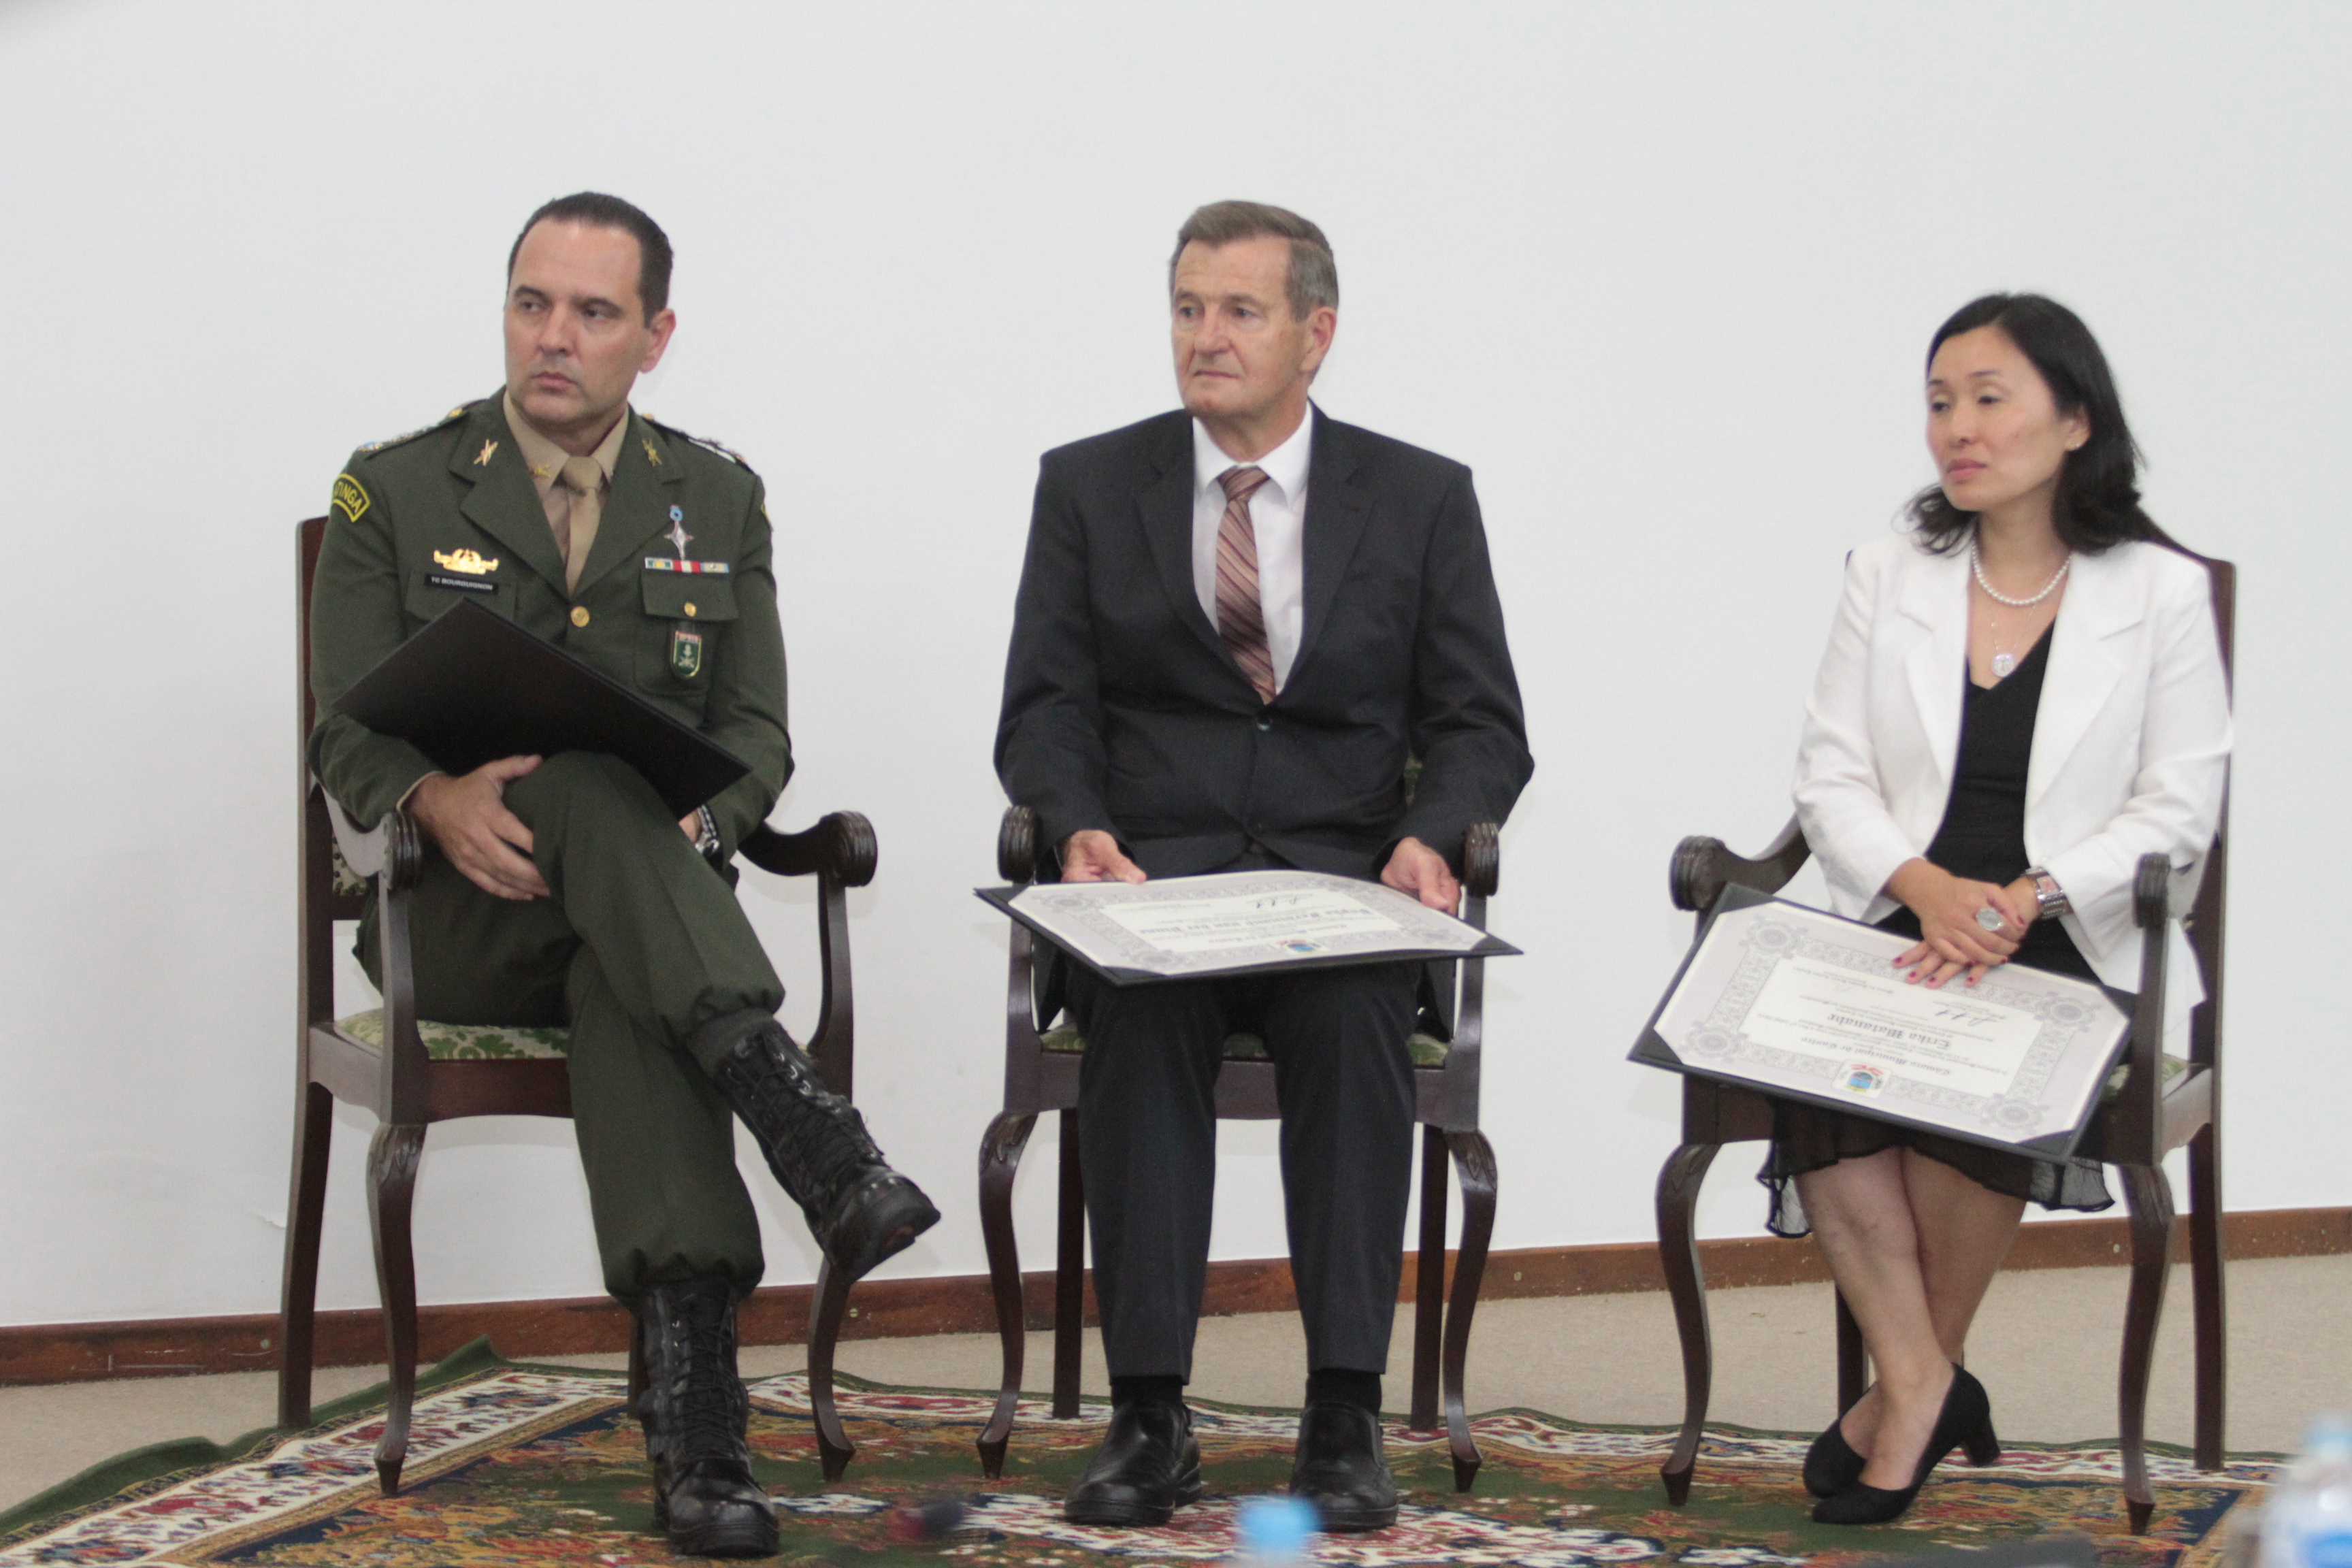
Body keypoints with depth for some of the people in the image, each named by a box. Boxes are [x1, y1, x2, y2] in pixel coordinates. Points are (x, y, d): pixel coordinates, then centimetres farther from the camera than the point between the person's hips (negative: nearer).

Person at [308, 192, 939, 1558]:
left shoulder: (718, 501, 13)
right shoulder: (394, 492, 7)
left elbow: (757, 736, 8)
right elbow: (352, 739, 1)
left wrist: (692, 817, -16)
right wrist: (439, 802, -23)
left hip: (644, 899, 1)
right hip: (455, 917, -1)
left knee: (628, 983, -38)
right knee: (584, 779, -36)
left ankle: (694, 1413, -49)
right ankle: (815, 1142, -49)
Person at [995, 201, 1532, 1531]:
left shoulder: (1422, 499, 10)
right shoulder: (1089, 486, 11)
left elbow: (1482, 724, 7)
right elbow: (1045, 709, 6)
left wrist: (1430, 836, -15)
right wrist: (1083, 832, -16)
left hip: (1344, 875, 0)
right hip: (1150, 874, 0)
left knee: (1356, 1010, -34)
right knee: (1142, 1008, -34)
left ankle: (1345, 1417, -29)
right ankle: (1150, 1419, -31)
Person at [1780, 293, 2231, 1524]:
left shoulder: (2160, 594, 5)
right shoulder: (1887, 577, 14)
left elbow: (2177, 808, -1)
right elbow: (1830, 777, 7)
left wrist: (2026, 899, -17)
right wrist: (1926, 887, -13)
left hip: (2077, 949, -2)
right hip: (1902, 928, 2)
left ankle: (1909, 1385, -13)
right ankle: (1926, 1393, -24)